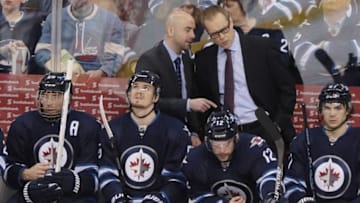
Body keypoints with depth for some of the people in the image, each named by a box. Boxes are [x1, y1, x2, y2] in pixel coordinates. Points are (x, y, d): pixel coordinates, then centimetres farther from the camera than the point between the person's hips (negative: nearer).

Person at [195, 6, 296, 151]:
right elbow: (204, 97, 15)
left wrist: (279, 124, -5)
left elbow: (287, 88, 1)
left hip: (262, 130, -2)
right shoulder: (204, 58, 5)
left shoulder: (262, 47, -3)